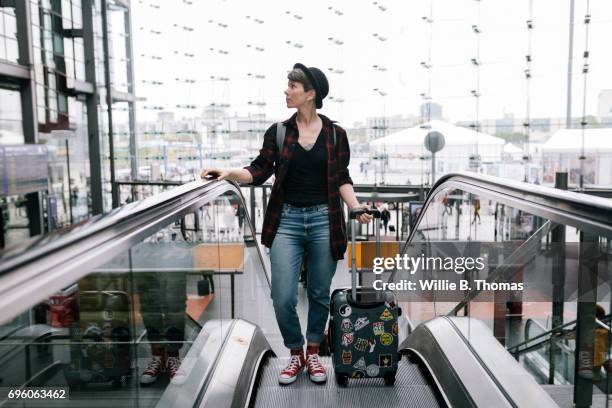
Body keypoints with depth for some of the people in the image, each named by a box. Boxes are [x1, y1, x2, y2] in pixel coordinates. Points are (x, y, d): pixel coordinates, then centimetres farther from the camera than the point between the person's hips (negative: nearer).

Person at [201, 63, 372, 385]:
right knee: (283, 298, -3)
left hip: (323, 220, 0)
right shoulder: (278, 131, 4)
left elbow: (342, 178, 4)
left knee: (320, 294, 11)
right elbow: (259, 171, 2)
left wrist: (356, 208, -10)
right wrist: (230, 172, -15)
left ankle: (313, 353, 32)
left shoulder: (335, 134, 2)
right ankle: (295, 354, 21)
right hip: (287, 220, 1)